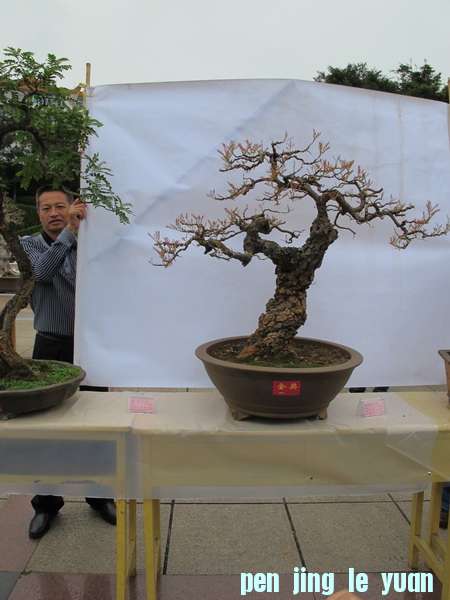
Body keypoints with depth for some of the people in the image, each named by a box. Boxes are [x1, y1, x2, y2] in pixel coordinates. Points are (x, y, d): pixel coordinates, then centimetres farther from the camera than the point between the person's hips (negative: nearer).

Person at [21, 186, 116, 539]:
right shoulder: (30, 245, 0)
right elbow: (43, 271, -22)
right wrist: (70, 231, -30)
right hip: (51, 346, 0)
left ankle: (99, 495, 30)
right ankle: (46, 503, 26)